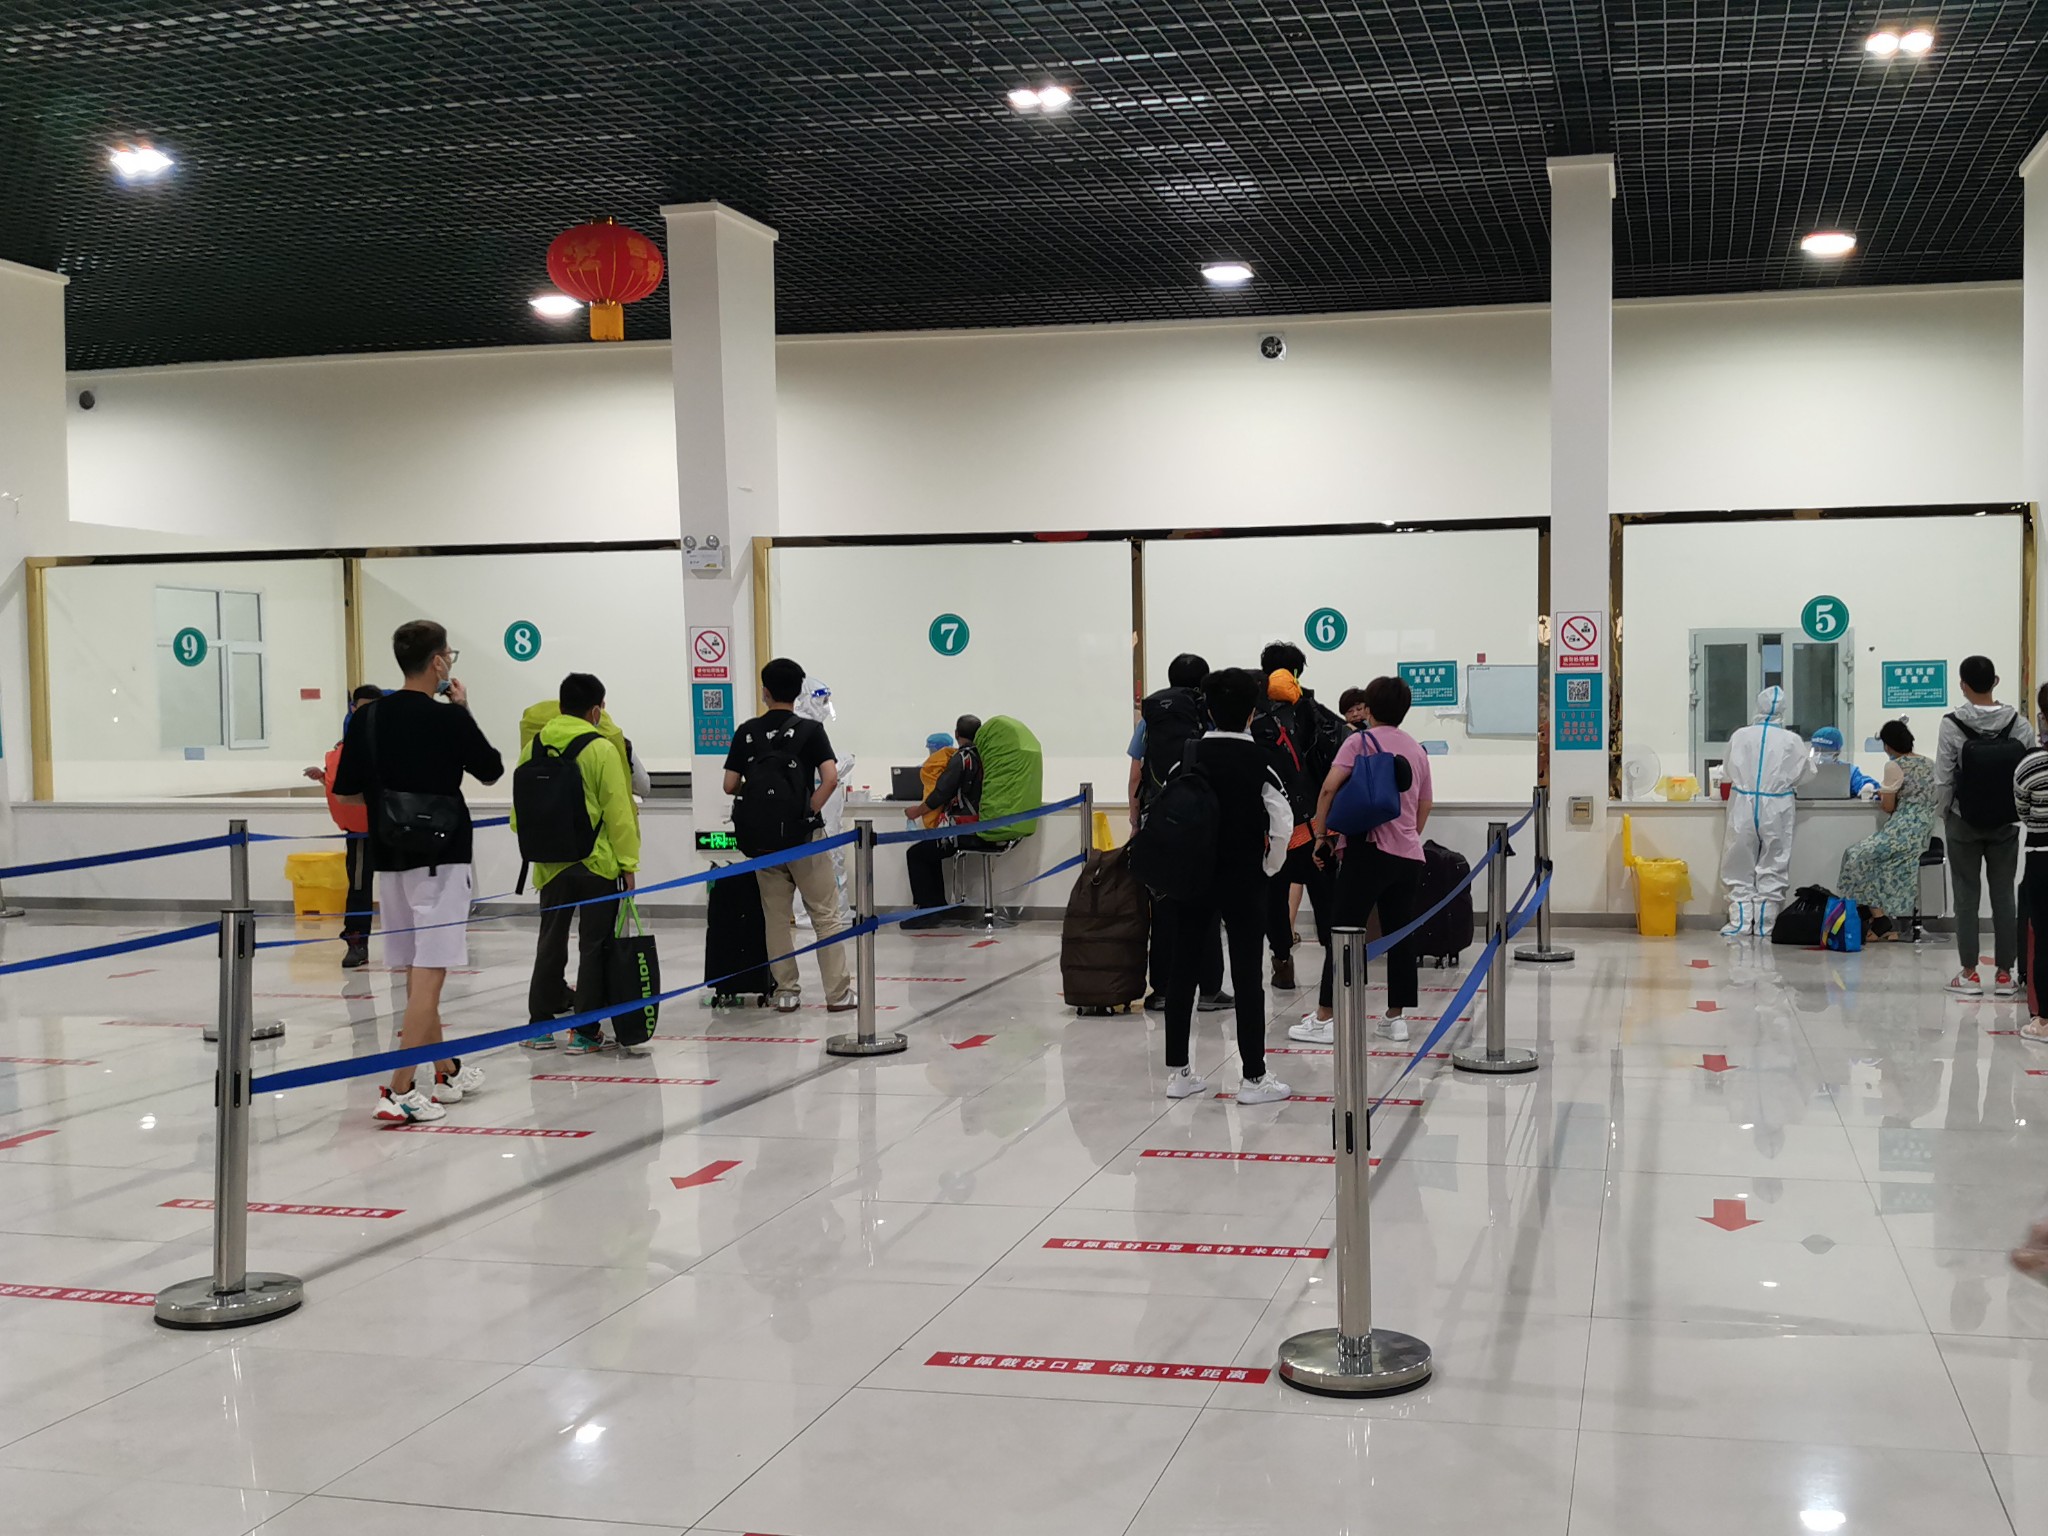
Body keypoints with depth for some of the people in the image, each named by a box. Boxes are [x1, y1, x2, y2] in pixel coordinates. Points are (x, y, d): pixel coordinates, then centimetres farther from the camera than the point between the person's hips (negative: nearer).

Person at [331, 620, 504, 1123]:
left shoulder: (367, 718, 3)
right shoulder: (449, 719, -11)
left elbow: (347, 792, 6)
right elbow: (491, 771, 4)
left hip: (389, 857, 6)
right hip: (440, 857, -6)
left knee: (417, 973, 15)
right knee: (429, 975, -6)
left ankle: (448, 1073, 29)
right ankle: (399, 1091, -12)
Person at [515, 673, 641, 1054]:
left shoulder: (533, 746, 3)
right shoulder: (601, 749, -11)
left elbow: (520, 808, 9)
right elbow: (618, 812, -12)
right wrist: (628, 863, -5)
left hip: (550, 864, 4)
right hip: (598, 864, -4)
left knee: (550, 943, 15)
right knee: (594, 947, 4)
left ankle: (540, 1025, 20)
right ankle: (584, 1031, 6)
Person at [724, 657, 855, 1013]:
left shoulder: (747, 732, 3)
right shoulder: (810, 730, -3)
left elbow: (730, 785, 2)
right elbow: (830, 778, -16)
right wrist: (811, 810, -6)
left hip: (760, 836, 3)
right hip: (801, 834, -2)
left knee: (775, 916, 10)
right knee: (827, 914, 3)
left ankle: (786, 992, 13)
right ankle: (838, 992, 2)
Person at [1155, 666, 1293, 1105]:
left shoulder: (1189, 757, -1)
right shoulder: (1258, 761, -9)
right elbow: (1282, 821, -15)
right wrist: (1268, 868, 0)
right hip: (1243, 881, -3)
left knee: (1182, 971, 10)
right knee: (1247, 977, 3)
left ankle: (1177, 1072, 15)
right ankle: (1253, 1077, 6)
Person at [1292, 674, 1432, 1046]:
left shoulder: (1360, 741, -2)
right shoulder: (1417, 750, 16)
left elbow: (1329, 787, -13)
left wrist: (1321, 834, -5)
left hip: (1368, 850, -6)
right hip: (1409, 855, 6)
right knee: (1399, 934, 10)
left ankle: (1325, 1018, -2)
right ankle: (1396, 1017, 12)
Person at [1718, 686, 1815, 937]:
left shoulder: (1740, 736, -5)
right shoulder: (1791, 740, -7)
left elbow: (1729, 770, 8)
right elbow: (1805, 774, 6)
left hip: (1743, 807, 1)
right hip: (1775, 809, -1)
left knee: (1740, 868, 8)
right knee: (1772, 868, 9)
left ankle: (1739, 922, 5)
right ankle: (1765, 923, 10)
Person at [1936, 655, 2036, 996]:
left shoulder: (1953, 725, -13)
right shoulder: (2019, 724, -6)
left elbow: (1943, 780, -11)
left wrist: (1944, 813, 5)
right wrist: (2018, 810, 9)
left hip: (1964, 823, -2)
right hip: (2005, 824, 2)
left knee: (1967, 895, 4)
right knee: (2003, 895, 8)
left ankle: (1969, 974, 6)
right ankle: (2004, 974, 10)